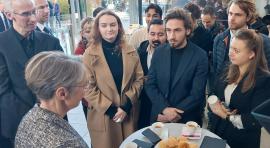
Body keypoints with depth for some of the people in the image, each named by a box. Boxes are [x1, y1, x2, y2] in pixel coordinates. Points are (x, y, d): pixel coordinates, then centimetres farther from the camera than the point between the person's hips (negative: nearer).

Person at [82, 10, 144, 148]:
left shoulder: (131, 52, 2)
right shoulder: (90, 55, -7)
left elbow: (139, 79, 2)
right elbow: (88, 88, -9)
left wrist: (126, 105, -9)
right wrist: (111, 110, -13)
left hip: (129, 113, 3)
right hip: (103, 117, -2)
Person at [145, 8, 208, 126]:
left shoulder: (200, 56, -12)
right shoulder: (159, 52, -2)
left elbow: (197, 94, -14)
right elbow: (150, 85, -3)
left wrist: (175, 114, -17)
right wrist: (165, 109, -16)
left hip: (187, 120, -2)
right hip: (159, 116, 3)